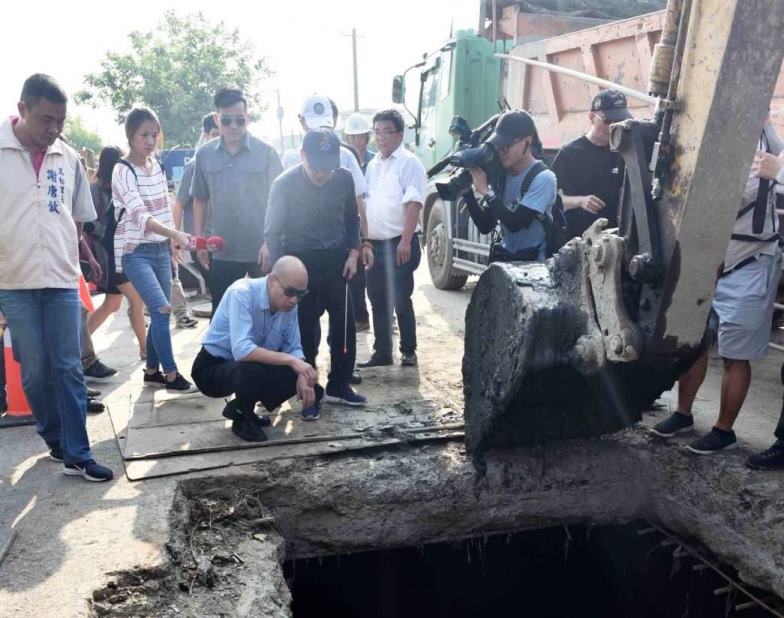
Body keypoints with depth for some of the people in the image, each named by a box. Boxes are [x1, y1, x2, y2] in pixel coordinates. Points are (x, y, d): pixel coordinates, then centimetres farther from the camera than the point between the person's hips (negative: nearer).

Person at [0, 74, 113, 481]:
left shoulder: (68, 158, 6)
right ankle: (58, 441, 24)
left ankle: (76, 454, 8)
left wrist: (67, 259, 10)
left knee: (68, 368, 3)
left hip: (62, 280, 2)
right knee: (35, 370, 7)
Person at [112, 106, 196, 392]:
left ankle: (152, 371, 21)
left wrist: (173, 241, 13)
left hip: (161, 249, 7)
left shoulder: (158, 167, 7)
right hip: (135, 252, -6)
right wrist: (176, 234, -40)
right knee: (162, 309, -14)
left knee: (159, 313, 8)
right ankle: (171, 374, -3)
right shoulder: (123, 171, -14)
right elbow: (139, 216, -27)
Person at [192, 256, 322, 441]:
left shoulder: (289, 304, -10)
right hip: (212, 369, -6)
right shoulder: (241, 293, -29)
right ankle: (242, 419, -3)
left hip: (253, 367, 7)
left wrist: (303, 379, -23)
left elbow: (294, 348, -5)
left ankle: (241, 409, 12)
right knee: (253, 369, -36)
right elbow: (242, 350, -40)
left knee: (296, 376, -11)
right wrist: (289, 360, -38)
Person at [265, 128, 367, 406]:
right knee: (304, 328, 4)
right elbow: (272, 233, -6)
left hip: (336, 261, 4)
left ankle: (339, 386, 21)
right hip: (301, 263, -3)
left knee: (344, 324, 7)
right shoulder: (284, 185, -14)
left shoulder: (344, 178, -5)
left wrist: (353, 254, 1)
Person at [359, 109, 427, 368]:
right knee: (378, 301, 11)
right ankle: (381, 352, 21)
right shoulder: (373, 165, 15)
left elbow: (413, 204, -15)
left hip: (399, 243, -7)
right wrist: (365, 239, 14)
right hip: (376, 243, 7)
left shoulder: (409, 163, -7)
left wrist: (405, 241, -22)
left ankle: (408, 351, 13)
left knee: (401, 301, -1)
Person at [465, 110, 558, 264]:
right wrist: (467, 192, -9)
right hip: (503, 258, 6)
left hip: (533, 262, -6)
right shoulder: (501, 176, 4)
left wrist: (486, 191, -17)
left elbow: (514, 223, -22)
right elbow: (485, 226, 3)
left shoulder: (543, 178, -15)